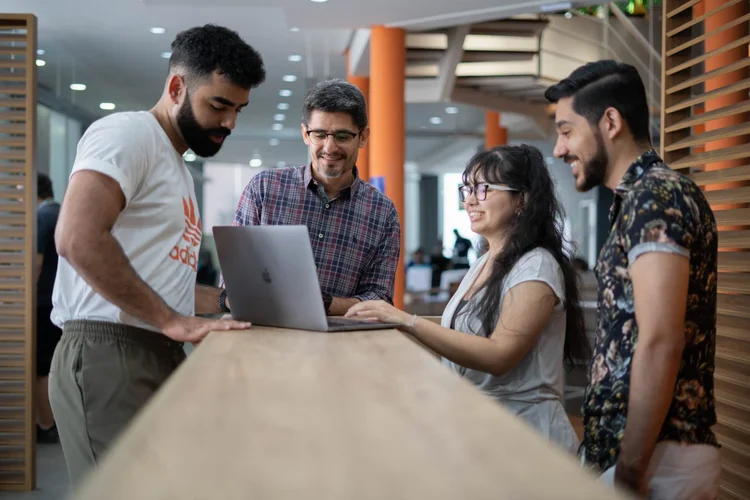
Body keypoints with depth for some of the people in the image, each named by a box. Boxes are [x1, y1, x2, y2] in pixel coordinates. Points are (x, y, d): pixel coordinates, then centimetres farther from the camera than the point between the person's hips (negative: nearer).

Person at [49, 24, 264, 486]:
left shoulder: (177, 168, 23)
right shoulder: (128, 134, -6)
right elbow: (79, 239, -22)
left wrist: (228, 301, 12)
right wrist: (174, 322, -19)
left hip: (159, 358, 9)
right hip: (109, 354, -9)